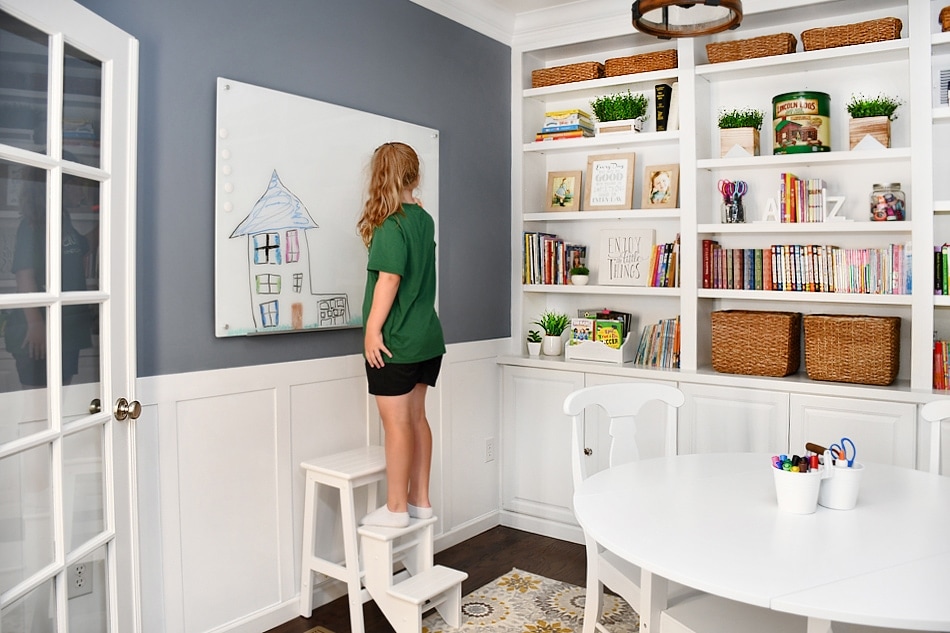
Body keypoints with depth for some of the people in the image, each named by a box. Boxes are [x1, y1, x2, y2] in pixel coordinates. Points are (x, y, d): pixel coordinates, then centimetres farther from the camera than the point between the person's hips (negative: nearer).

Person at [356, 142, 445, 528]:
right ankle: (420, 500, 23)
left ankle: (396, 508, 11)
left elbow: (389, 279, -19)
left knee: (396, 423, 1)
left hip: (395, 341, -8)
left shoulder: (390, 225, -14)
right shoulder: (424, 219, 8)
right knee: (416, 418, 14)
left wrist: (372, 329, -14)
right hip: (426, 338, 8)